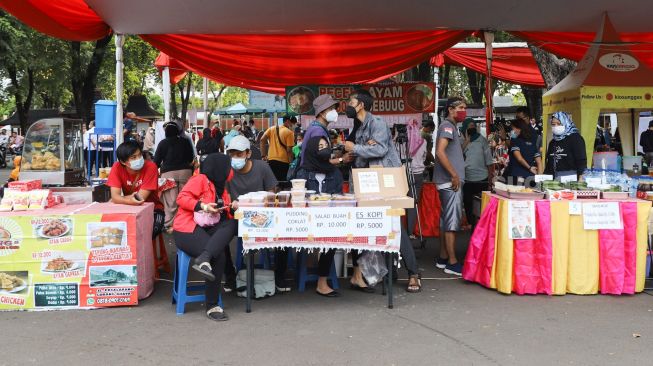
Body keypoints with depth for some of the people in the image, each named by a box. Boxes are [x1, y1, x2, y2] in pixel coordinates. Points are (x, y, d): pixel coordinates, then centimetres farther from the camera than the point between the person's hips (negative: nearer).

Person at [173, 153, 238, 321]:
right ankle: (211, 306, -24)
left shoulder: (221, 187, 22)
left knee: (232, 224, -24)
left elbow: (224, 214, 23)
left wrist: (232, 207, 2)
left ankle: (203, 259, -39)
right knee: (218, 257, -29)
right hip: (187, 230, -7)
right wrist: (202, 206, -23)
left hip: (208, 229, 7)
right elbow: (182, 198, -13)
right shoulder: (200, 180, -2)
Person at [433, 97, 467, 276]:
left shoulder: (450, 126, 20)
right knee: (452, 221, -9)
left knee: (446, 220, 13)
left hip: (449, 181, 10)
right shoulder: (447, 125, -11)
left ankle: (443, 258, 19)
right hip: (450, 181, -10)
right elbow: (440, 152, -22)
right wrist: (454, 175, -20)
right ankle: (452, 262, -7)